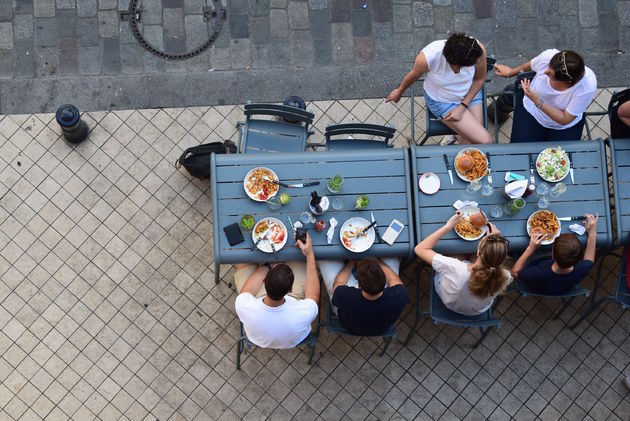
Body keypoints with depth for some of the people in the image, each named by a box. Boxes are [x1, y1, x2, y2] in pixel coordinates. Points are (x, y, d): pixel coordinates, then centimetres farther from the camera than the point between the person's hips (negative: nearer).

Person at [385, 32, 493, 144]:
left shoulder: (478, 50, -31)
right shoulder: (426, 58, -35)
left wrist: (462, 107, -14)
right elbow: (414, 74, -9)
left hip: (470, 94, 3)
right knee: (485, 142, -12)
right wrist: (399, 91, 11)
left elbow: (480, 79, -8)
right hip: (441, 101, -3)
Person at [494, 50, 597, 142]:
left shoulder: (588, 86, -35)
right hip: (532, 113, 1)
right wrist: (510, 72, 16)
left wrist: (537, 101, -36)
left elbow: (565, 120, -25)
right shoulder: (548, 57, -29)